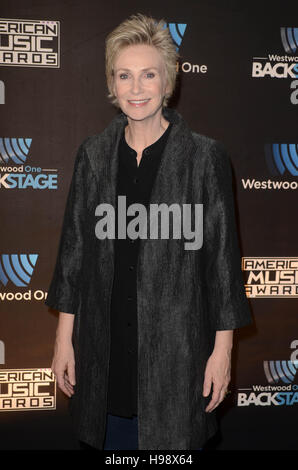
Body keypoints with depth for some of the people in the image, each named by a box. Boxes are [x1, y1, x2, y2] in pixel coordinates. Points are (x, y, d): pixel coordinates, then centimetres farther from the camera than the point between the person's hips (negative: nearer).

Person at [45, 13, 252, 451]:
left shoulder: (205, 156, -6)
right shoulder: (93, 154, 4)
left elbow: (223, 256, -5)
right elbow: (73, 247, 7)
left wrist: (223, 349, -6)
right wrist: (64, 337, 5)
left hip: (176, 349, -3)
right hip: (105, 347, 3)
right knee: (114, 440, 16)